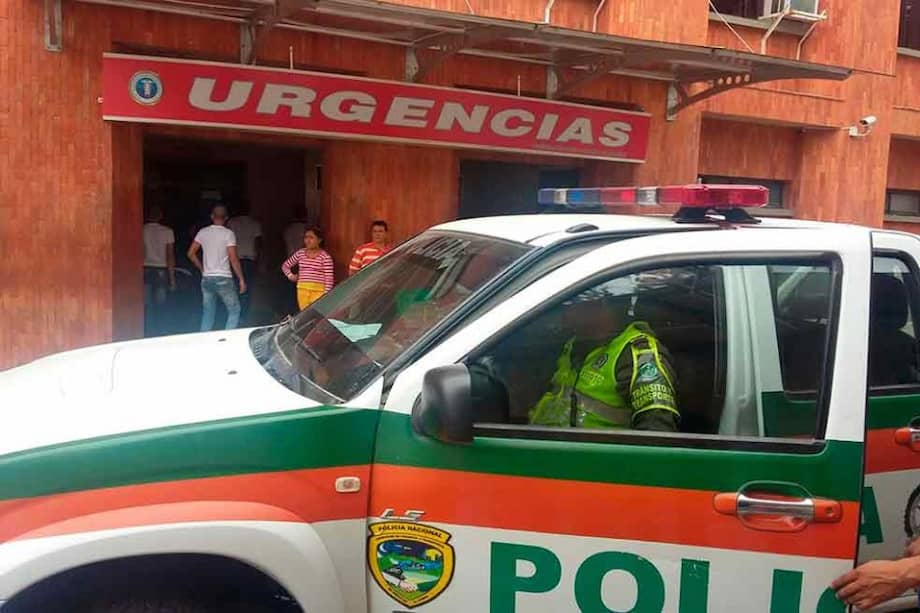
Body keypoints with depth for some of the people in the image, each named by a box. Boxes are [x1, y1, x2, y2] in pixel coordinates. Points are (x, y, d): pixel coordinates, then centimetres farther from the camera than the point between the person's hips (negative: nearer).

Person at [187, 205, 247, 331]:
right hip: (223, 278, -5)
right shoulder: (228, 233, -8)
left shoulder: (203, 232, 5)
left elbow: (191, 254, 7)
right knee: (234, 311, 5)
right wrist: (241, 279, -7)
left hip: (206, 278, 5)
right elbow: (234, 259, -12)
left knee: (208, 314, 12)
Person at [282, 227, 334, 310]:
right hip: (302, 289, 5)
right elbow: (285, 266, 19)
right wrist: (290, 276, 3)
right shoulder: (300, 253, 7)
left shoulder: (325, 257, -6)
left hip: (318, 291, -4)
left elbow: (329, 278, -8)